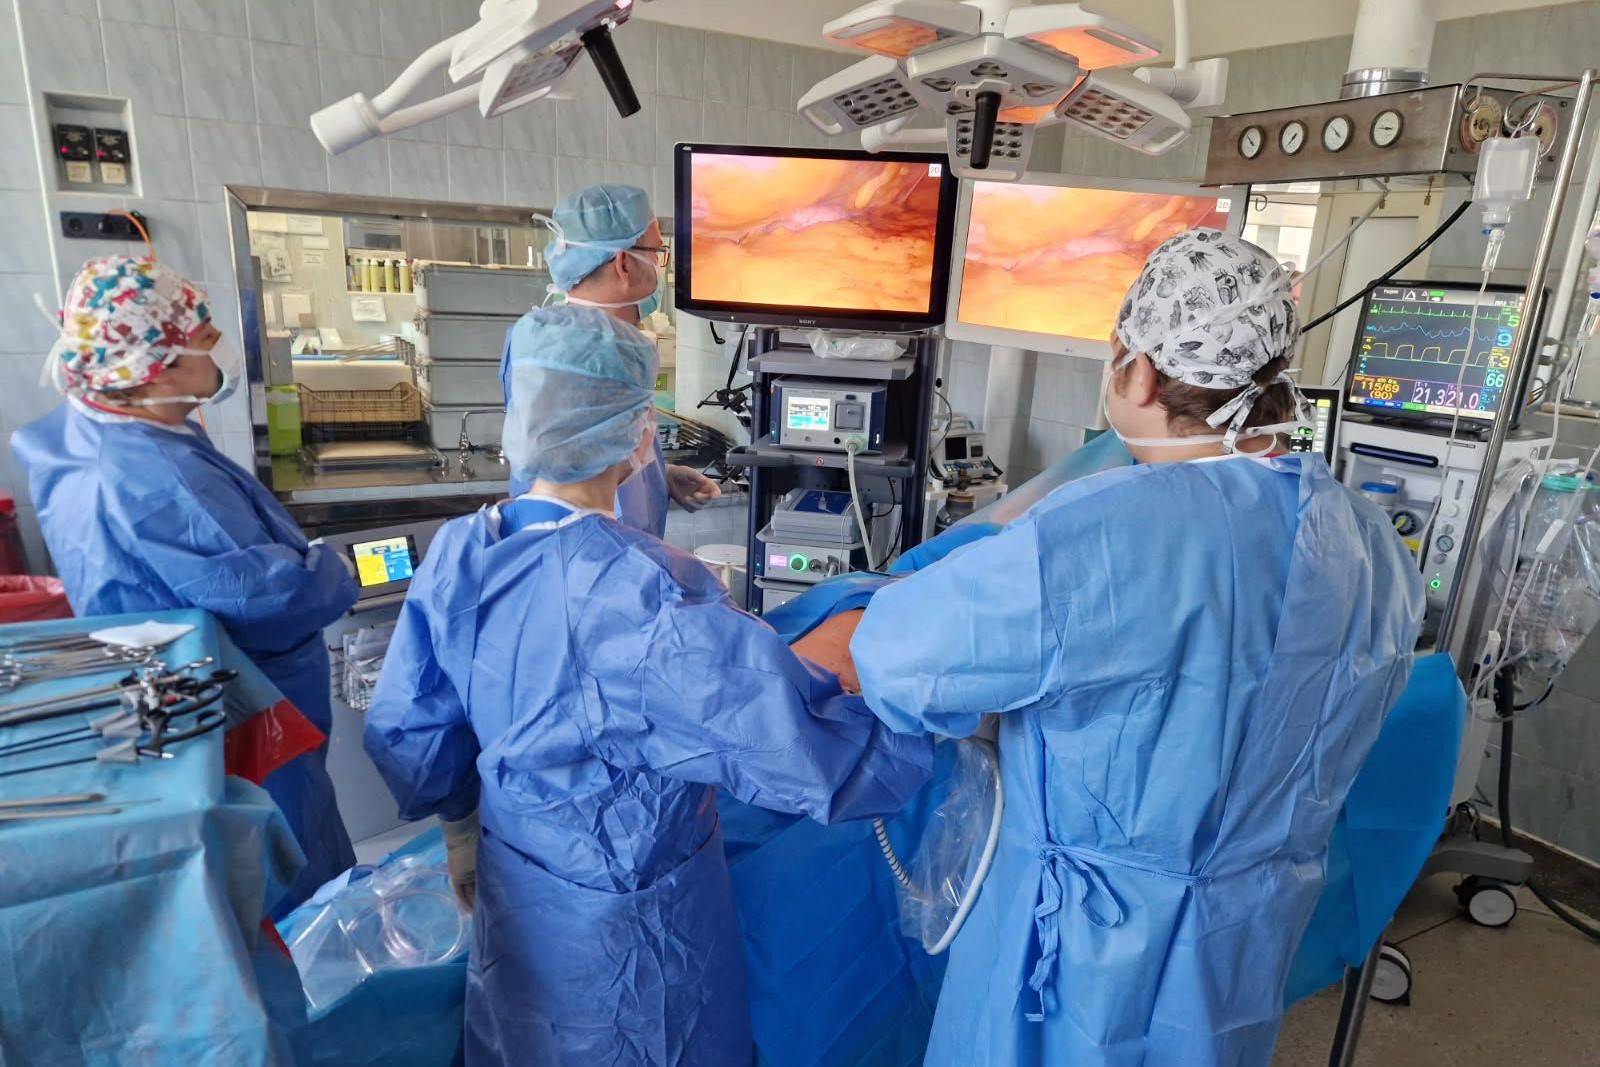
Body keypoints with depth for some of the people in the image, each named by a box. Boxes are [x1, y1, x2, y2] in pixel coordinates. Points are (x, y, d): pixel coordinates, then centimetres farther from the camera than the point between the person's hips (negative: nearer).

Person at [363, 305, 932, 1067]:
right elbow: (826, 746, -34)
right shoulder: (645, 598, -34)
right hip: (629, 924, -6)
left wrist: (463, 830, 16)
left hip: (511, 893, 6)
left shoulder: (458, 556, -13)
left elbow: (404, 732, -1)